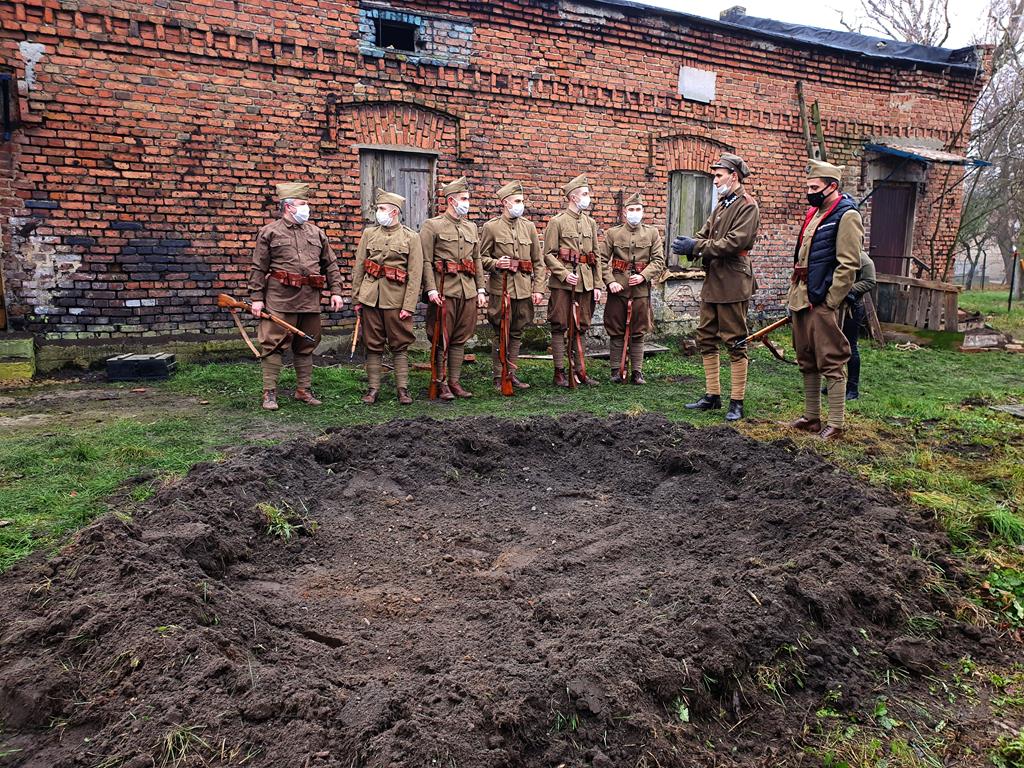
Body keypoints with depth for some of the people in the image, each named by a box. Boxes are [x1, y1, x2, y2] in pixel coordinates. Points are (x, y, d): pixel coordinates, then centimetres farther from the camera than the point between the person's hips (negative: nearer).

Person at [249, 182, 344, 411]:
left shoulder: (316, 233, 14)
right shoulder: (269, 233, 3)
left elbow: (331, 265, 15)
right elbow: (258, 268, 1)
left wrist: (336, 292, 6)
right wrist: (256, 298, -4)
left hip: (310, 299, 4)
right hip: (280, 298, -4)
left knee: (306, 346, 11)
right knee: (273, 345, -2)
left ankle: (304, 390, 21)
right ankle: (269, 393, 5)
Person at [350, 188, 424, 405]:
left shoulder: (411, 237, 0)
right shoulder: (369, 233, 7)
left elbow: (415, 275, -4)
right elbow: (358, 268, 9)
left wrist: (409, 306, -10)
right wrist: (356, 298, 4)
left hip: (396, 299, -2)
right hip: (370, 296, 2)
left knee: (400, 345, 4)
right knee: (373, 345, 7)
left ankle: (403, 389, 13)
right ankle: (374, 388, 15)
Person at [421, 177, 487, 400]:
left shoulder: (471, 227, 16)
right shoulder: (432, 226, -1)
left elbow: (477, 261, 18)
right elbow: (426, 261, -7)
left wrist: (481, 290, 11)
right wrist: (431, 289, -17)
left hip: (468, 292, 5)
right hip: (444, 291, -5)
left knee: (460, 339, 9)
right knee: (441, 339, 0)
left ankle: (455, 381, 17)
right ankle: (440, 383, 8)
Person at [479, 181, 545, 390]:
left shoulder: (529, 226, 10)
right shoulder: (491, 227, 0)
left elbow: (538, 262, 10)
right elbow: (482, 257, 3)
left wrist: (538, 289, 2)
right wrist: (495, 264, -18)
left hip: (524, 289, 4)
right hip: (500, 288, -4)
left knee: (517, 333, 10)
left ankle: (512, 374, 20)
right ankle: (499, 377, 9)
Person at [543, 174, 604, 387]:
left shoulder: (591, 223, 13)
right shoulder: (557, 222, -3)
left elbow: (596, 256, 14)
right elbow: (548, 254, -7)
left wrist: (598, 285, 7)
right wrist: (564, 274, -18)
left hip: (586, 283, 5)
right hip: (562, 283, -5)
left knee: (581, 327, 9)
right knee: (559, 327, 0)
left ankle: (579, 369, 17)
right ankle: (559, 371, 7)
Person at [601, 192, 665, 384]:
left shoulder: (652, 233, 6)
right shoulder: (612, 233, 4)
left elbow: (659, 260, 2)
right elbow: (603, 260, 0)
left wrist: (643, 276, -13)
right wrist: (610, 281, -12)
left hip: (641, 289, 1)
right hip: (617, 289, 0)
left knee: (638, 332, 6)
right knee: (616, 332, 4)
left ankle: (637, 371, 13)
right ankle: (616, 370, 13)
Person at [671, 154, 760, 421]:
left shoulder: (747, 206, -9)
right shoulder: (722, 205, 19)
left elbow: (735, 241, -21)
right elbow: (706, 234, 14)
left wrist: (697, 247, -19)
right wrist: (689, 244, -8)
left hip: (732, 283, -9)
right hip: (712, 281, 9)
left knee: (735, 343, -2)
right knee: (706, 340, 11)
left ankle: (737, 402, 6)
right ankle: (712, 396, 21)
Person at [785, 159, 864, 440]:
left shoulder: (846, 215, -10)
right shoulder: (814, 213, 18)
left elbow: (849, 265, -16)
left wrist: (829, 302, -18)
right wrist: (794, 293, 16)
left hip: (822, 301, -9)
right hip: (801, 298, 9)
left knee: (831, 363, -4)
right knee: (807, 361, 14)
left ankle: (836, 424, 2)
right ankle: (811, 417, 24)